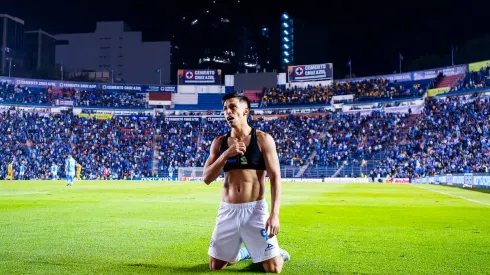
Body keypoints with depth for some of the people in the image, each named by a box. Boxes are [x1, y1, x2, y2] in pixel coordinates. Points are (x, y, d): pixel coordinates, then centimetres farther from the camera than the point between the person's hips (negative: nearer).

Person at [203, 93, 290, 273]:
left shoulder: (263, 139, -4)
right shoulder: (219, 142, 7)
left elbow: (275, 178, -7)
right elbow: (207, 178, 1)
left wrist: (275, 214, -17)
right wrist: (226, 154, -14)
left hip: (255, 209, -3)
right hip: (227, 211, 4)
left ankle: (276, 252, 32)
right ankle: (246, 252, 38)